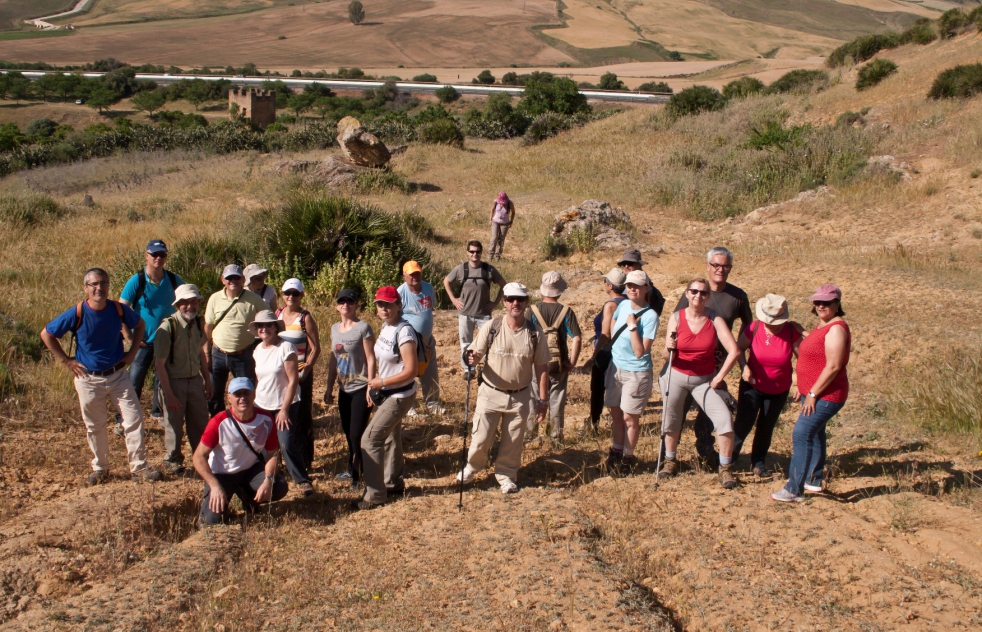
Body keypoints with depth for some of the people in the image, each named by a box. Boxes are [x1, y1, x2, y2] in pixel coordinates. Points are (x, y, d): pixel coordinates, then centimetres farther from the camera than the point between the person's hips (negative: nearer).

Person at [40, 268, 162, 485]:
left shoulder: (119, 309, -8)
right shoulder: (76, 313, -14)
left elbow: (139, 325, 13)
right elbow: (46, 334, -3)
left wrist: (133, 352, 4)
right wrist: (66, 361, -5)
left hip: (118, 375, 1)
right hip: (89, 379, -1)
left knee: (134, 418, -5)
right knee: (94, 426, 11)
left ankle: (139, 467, 3)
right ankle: (100, 468, 27)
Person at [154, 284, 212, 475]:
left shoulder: (198, 323, -1)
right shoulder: (168, 327, -20)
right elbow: (159, 364, -19)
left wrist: (207, 380, 12)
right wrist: (169, 394, -19)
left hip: (195, 380, 5)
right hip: (174, 382, -5)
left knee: (201, 423, 12)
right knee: (174, 424, 9)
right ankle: (172, 460, 31)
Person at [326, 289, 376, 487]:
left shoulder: (363, 328, -11)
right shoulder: (335, 329, 9)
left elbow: (370, 359, -12)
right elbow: (333, 360, 14)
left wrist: (370, 388, -16)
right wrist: (329, 388, 13)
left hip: (360, 389, -6)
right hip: (344, 389, 6)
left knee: (357, 434, -6)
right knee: (348, 433, 14)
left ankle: (361, 474, 5)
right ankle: (353, 470, 28)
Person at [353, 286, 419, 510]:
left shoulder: (403, 331, -24)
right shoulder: (385, 326, 3)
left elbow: (410, 371, -27)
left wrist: (381, 382, -19)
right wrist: (374, 384, 4)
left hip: (400, 395, -9)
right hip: (387, 393, 9)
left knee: (370, 439, -9)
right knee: (390, 437, 23)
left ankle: (375, 495, 0)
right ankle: (394, 483, 41)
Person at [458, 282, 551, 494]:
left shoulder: (535, 333, -6)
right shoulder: (490, 327, -9)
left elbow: (541, 367, 0)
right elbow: (475, 355, -4)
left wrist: (543, 400, 0)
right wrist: (472, 359, -30)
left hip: (520, 396, 1)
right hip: (490, 393, -1)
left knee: (513, 442, 11)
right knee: (481, 438, 3)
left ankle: (506, 476, 32)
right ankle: (472, 466, 32)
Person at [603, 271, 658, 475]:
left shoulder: (650, 316, -19)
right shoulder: (623, 305, 0)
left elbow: (640, 352, -24)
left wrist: (632, 326, -27)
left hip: (636, 372, -6)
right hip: (615, 368, 6)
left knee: (630, 417, 4)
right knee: (616, 414, 16)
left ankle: (628, 457, 21)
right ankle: (616, 451, 33)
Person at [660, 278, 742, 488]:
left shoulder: (715, 319, -10)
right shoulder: (676, 318, -8)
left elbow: (734, 351, -14)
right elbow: (667, 356, -9)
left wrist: (719, 377, -12)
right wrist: (669, 348, -32)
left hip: (705, 380, -1)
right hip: (677, 377, 1)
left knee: (724, 419, -14)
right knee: (672, 422, 11)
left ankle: (725, 469, -1)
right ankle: (670, 461, 35)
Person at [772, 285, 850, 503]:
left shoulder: (836, 329, -18)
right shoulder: (822, 326, 13)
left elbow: (833, 366, -24)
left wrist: (813, 394, -22)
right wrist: (805, 390, 19)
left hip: (826, 395, -11)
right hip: (814, 393, 11)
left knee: (801, 435, -15)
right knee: (814, 434, 19)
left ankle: (793, 490, -15)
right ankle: (814, 481, 33)